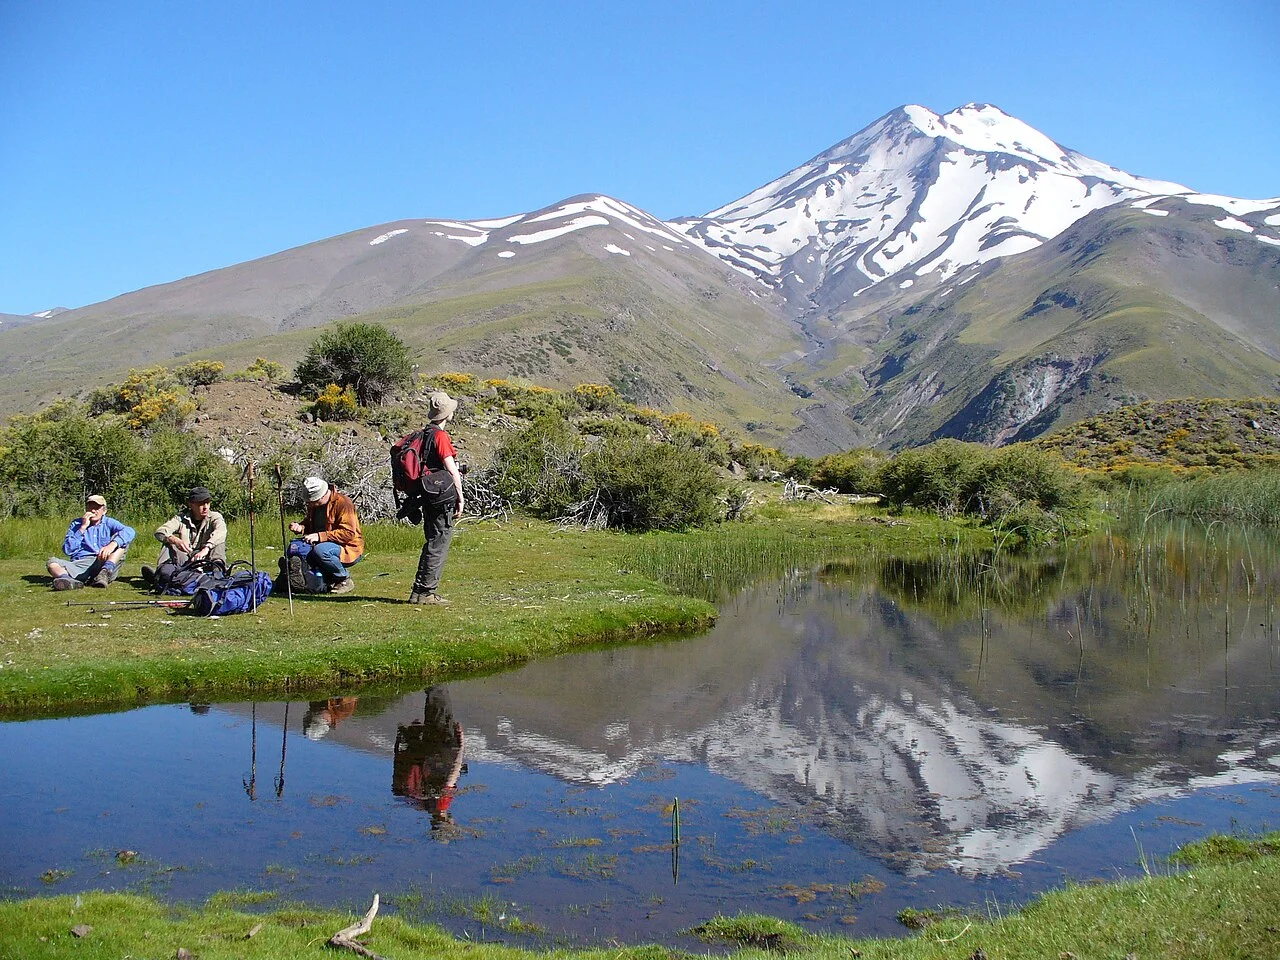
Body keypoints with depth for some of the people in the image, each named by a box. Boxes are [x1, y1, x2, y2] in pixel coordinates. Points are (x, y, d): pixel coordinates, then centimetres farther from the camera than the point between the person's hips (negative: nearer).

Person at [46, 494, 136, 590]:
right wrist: (83, 528, 1)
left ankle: (105, 573, -40)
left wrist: (113, 544, -29)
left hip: (104, 563, -1)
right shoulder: (76, 524, 18)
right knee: (52, 562, -21)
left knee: (120, 539, -16)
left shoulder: (109, 523, 14)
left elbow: (129, 531, -9)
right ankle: (71, 582, -56)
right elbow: (67, 550, 5)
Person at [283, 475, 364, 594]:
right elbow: (310, 525, 23)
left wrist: (320, 536, -28)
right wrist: (300, 527, -2)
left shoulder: (343, 502, -17)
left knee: (320, 550, -35)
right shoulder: (313, 505, 8)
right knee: (295, 547, -10)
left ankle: (345, 579, -12)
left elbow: (348, 533, -23)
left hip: (349, 548, -8)